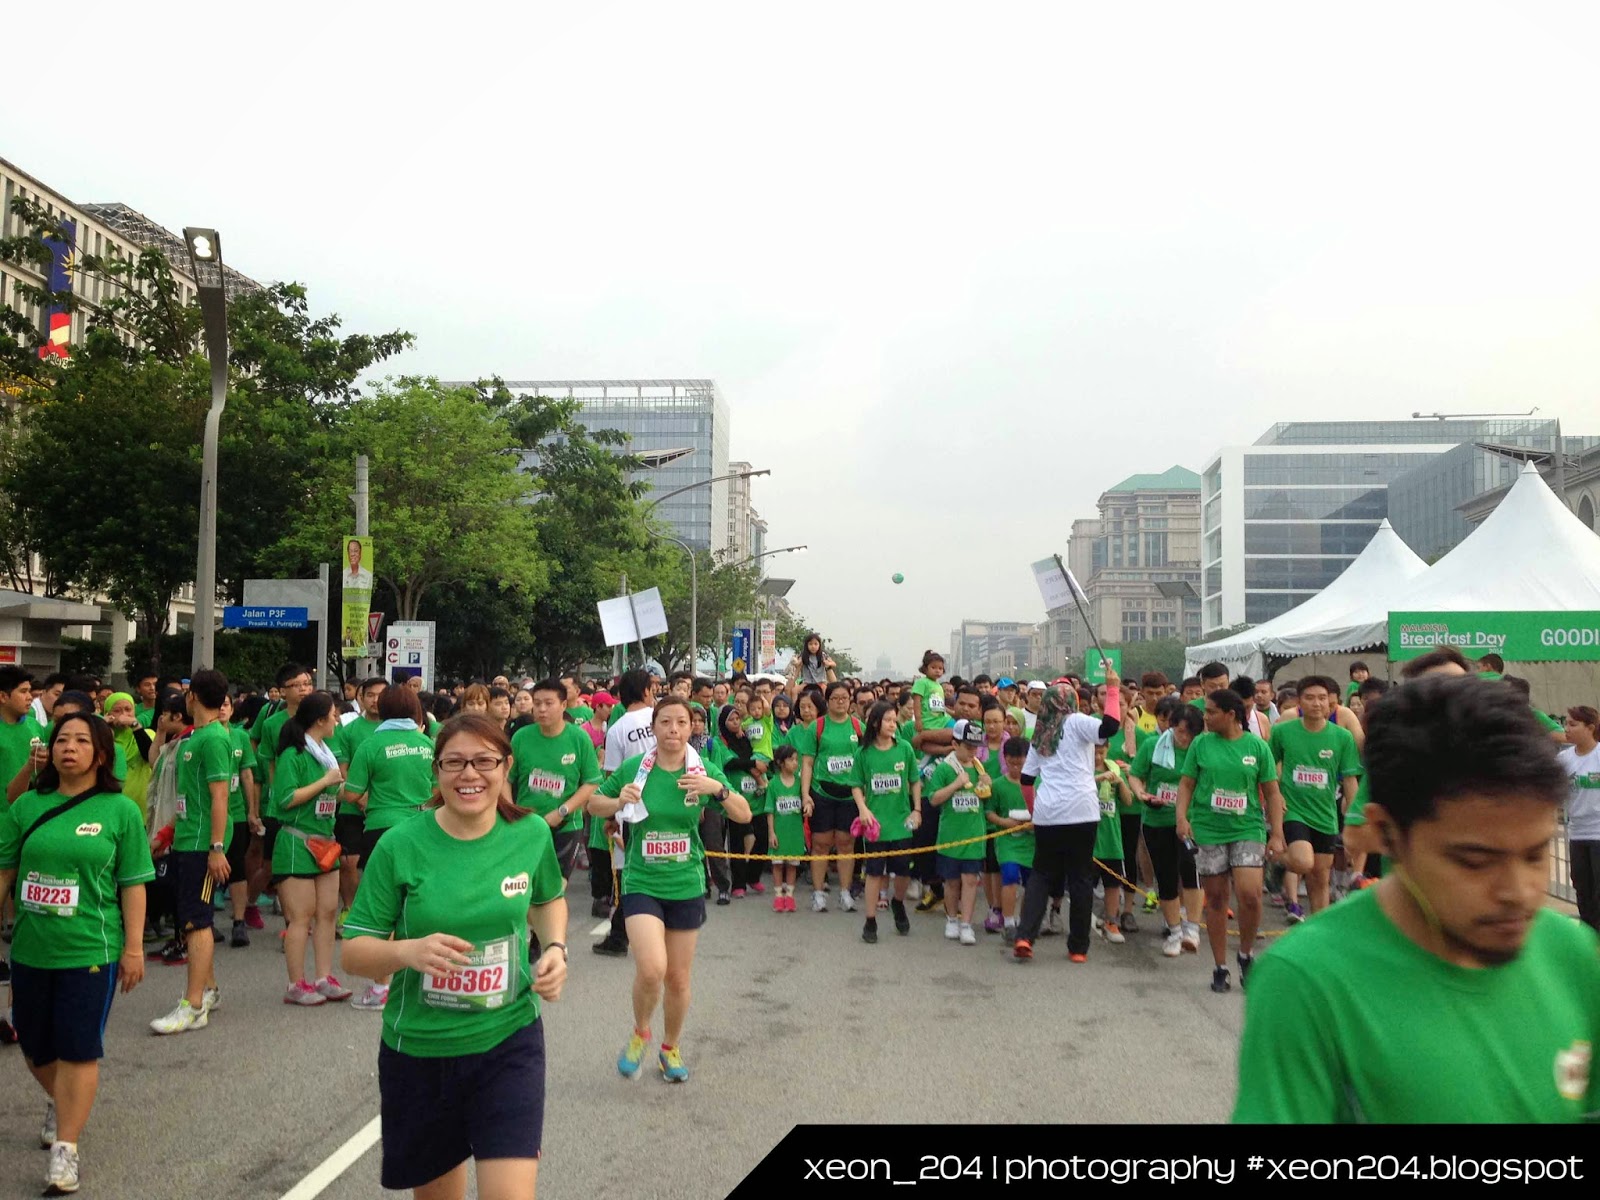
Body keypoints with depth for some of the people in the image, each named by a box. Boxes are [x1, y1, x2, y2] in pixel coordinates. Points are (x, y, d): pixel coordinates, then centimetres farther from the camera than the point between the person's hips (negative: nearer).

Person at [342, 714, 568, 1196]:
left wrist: (554, 948, -5)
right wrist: (409, 951, -27)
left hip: (508, 1041, 0)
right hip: (417, 1049, 0)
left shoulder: (532, 834, -6)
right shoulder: (399, 846, -13)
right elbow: (354, 952, -7)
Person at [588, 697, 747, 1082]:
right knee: (651, 968, -22)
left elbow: (744, 815, -3)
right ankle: (640, 1034, 10)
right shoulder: (632, 769, -7)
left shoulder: (704, 770, -4)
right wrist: (618, 803, -17)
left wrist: (718, 789, -22)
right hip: (641, 884, -2)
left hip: (687, 886, 2)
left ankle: (670, 1048, 39)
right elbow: (594, 804, 5)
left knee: (678, 979, 12)